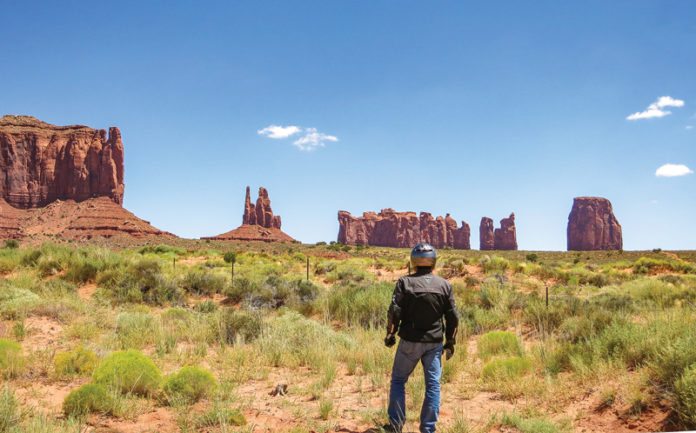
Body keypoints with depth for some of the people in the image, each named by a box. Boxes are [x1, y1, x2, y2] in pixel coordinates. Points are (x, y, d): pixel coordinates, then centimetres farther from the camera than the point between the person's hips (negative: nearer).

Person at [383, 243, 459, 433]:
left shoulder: (405, 282, -8)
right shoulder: (444, 285, 1)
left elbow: (394, 312, -11)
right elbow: (453, 317, 4)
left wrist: (390, 334, 2)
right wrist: (450, 342, 14)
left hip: (409, 341, -2)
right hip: (434, 343, 2)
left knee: (398, 381, 13)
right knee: (433, 385, 9)